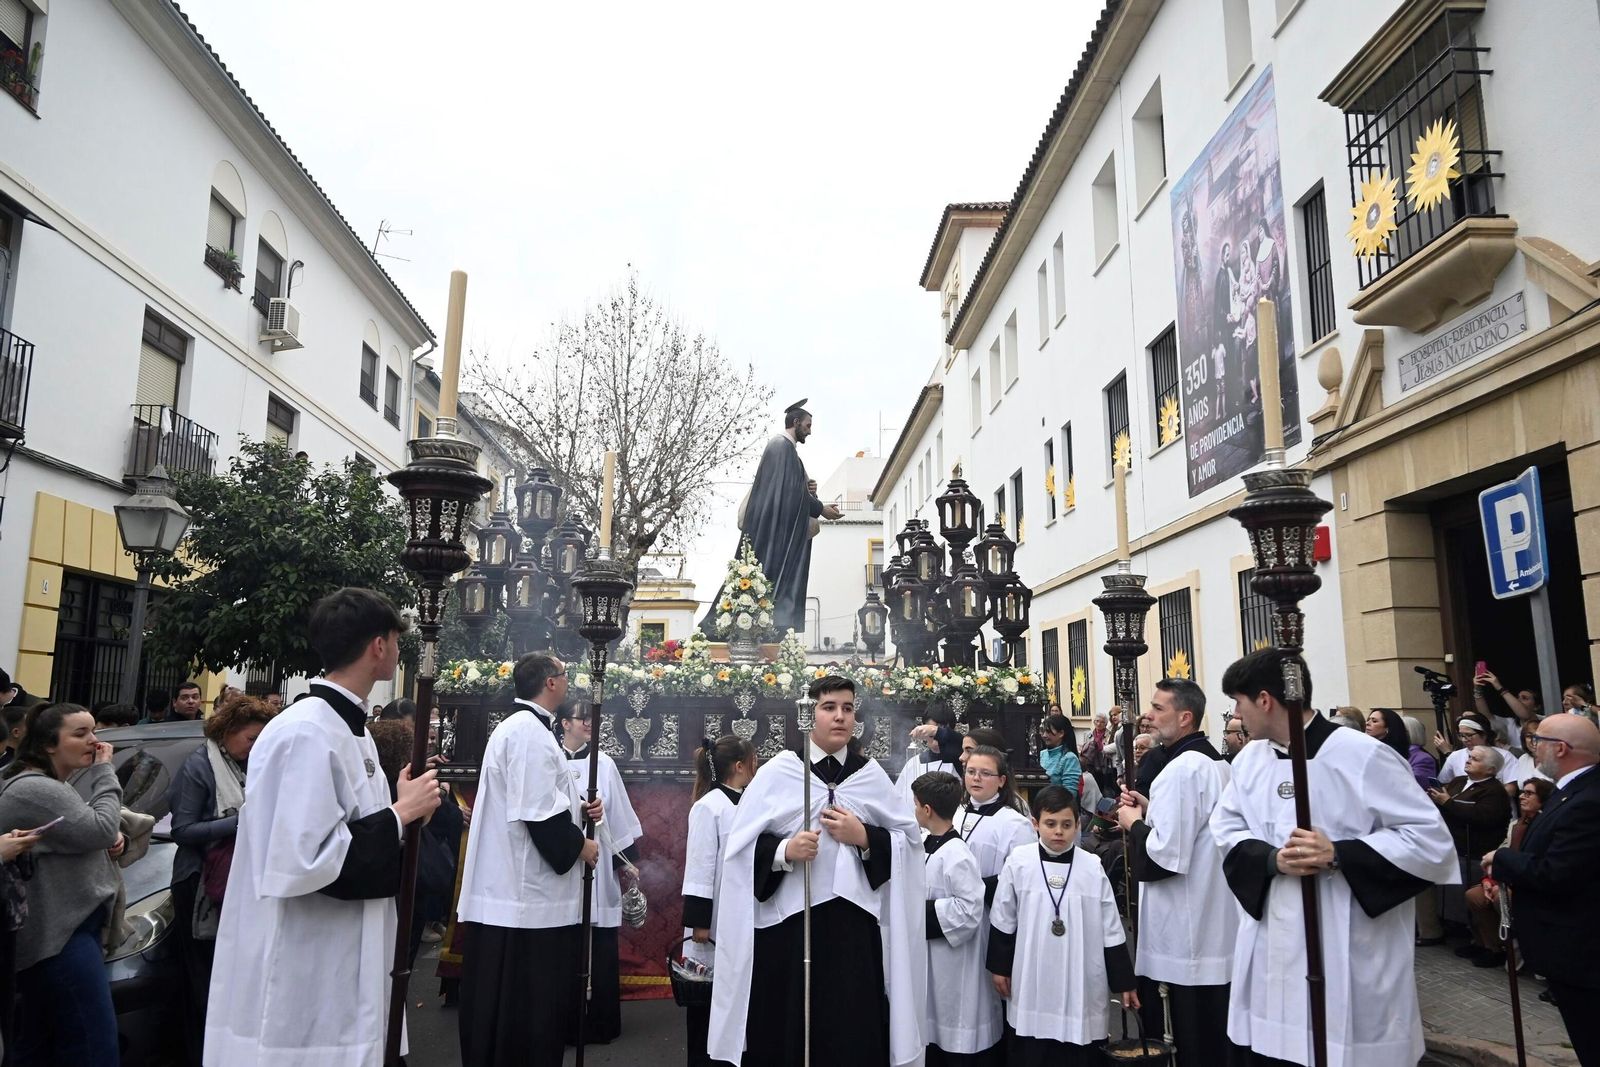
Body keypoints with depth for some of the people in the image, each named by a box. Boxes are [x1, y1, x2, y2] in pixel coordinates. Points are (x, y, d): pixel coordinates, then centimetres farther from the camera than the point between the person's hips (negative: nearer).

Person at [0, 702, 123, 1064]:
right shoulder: (35, 789, -17)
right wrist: (103, 772, -10)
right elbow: (100, 829, -20)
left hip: (51, 932, 11)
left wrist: (112, 839, 3)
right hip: (58, 936, -11)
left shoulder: (53, 787, 17)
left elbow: (81, 836, 26)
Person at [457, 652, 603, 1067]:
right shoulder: (530, 732, -18)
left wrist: (579, 811, 6)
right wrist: (578, 846, -9)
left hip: (516, 895, 11)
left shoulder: (521, 728, 16)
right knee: (525, 1016, 0)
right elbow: (538, 813, -24)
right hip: (528, 899, -11)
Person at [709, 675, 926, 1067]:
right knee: (784, 1031, 3)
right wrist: (783, 851, -18)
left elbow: (911, 839, 5)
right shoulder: (777, 772, 0)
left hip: (854, 922, 1)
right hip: (786, 920, -1)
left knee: (854, 1034, 2)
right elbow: (742, 846, -1)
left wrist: (865, 839, -9)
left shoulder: (873, 775, 7)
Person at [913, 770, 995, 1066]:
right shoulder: (927, 847, 5)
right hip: (930, 963, 9)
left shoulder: (956, 855, -23)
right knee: (933, 1036, 20)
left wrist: (924, 914, -21)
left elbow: (970, 909, -26)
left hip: (955, 967, -9)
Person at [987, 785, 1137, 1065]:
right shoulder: (1019, 862, -8)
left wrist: (1123, 981, 6)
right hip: (1032, 982, 0)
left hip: (1080, 984, 0)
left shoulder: (1092, 867, -6)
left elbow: (1111, 930, 2)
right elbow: (1003, 921, 3)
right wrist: (999, 966, 6)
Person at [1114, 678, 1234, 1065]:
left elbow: (1166, 853, -26)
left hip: (1184, 935, -9)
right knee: (1213, 1032, 16)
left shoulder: (1180, 770, -21)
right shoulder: (1216, 763, 9)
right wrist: (1151, 810, 11)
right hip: (1215, 929, 9)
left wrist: (1134, 823, -10)